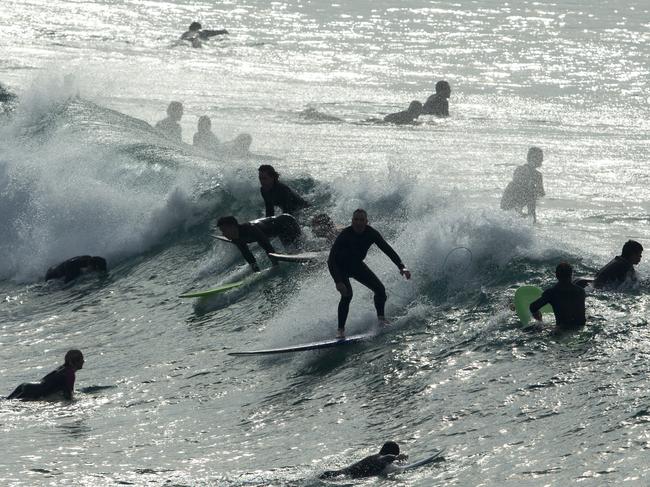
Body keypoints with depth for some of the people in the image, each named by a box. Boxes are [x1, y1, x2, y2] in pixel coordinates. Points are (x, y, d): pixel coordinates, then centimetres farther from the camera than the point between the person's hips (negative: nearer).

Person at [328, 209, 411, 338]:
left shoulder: (371, 233, -19)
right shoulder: (345, 235, -33)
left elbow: (387, 249, -11)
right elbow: (332, 259, -35)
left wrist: (401, 267, -24)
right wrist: (338, 282, -46)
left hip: (356, 265, 5)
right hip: (340, 267, -5)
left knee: (380, 289, -5)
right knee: (347, 294, -27)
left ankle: (381, 318, 15)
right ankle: (341, 330, -22)